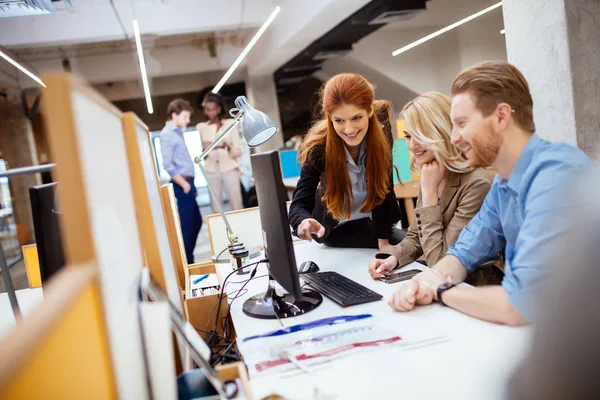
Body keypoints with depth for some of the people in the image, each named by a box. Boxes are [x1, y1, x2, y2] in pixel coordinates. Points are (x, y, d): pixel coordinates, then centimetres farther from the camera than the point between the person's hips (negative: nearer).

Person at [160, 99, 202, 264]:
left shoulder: (177, 132, 17)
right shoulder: (167, 134, -11)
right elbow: (167, 165, -20)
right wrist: (184, 184, -17)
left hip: (187, 182, 10)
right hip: (182, 184, -10)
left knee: (196, 222, 15)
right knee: (187, 225, -5)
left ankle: (187, 259, 23)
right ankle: (187, 263, 3)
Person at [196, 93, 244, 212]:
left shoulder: (230, 123, 6)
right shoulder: (200, 127, 10)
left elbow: (238, 151, 2)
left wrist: (228, 146, -19)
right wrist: (204, 150, -15)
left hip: (229, 167, -1)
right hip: (211, 170, 1)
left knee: (237, 205, -5)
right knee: (216, 207, 0)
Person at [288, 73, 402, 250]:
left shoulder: (382, 134, -21)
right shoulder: (319, 147, -27)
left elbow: (383, 189, -13)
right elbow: (299, 204, -30)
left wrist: (383, 239, -15)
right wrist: (305, 221, -53)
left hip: (375, 221, 4)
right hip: (338, 227, -3)